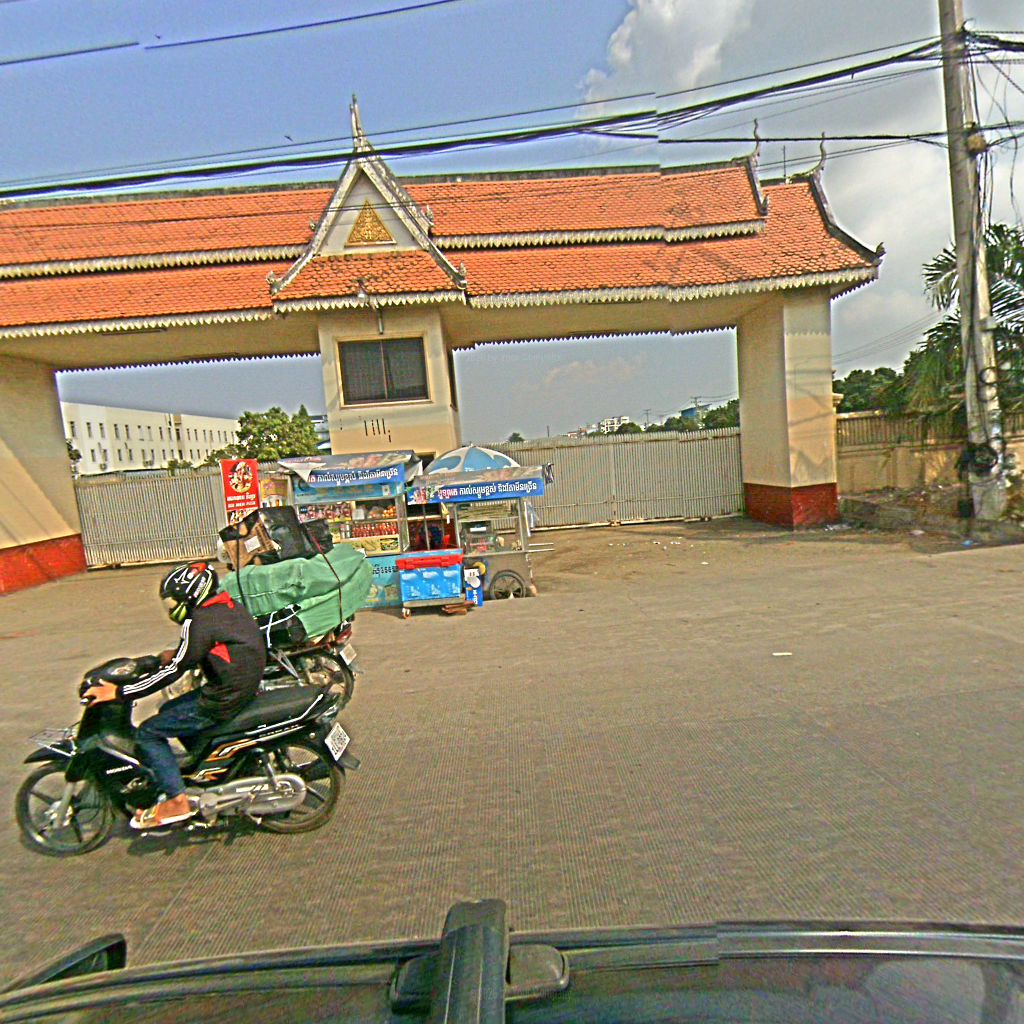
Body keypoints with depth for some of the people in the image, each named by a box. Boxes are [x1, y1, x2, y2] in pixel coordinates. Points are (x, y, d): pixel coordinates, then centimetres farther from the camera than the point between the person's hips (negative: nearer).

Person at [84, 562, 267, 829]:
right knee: (168, 712, 25)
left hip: (221, 701, -10)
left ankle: (176, 801, 2)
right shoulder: (228, 607, 8)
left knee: (148, 733, 1)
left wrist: (118, 692, -12)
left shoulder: (200, 621, -19)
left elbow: (172, 672, -19)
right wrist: (176, 654, 15)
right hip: (242, 687, 10)